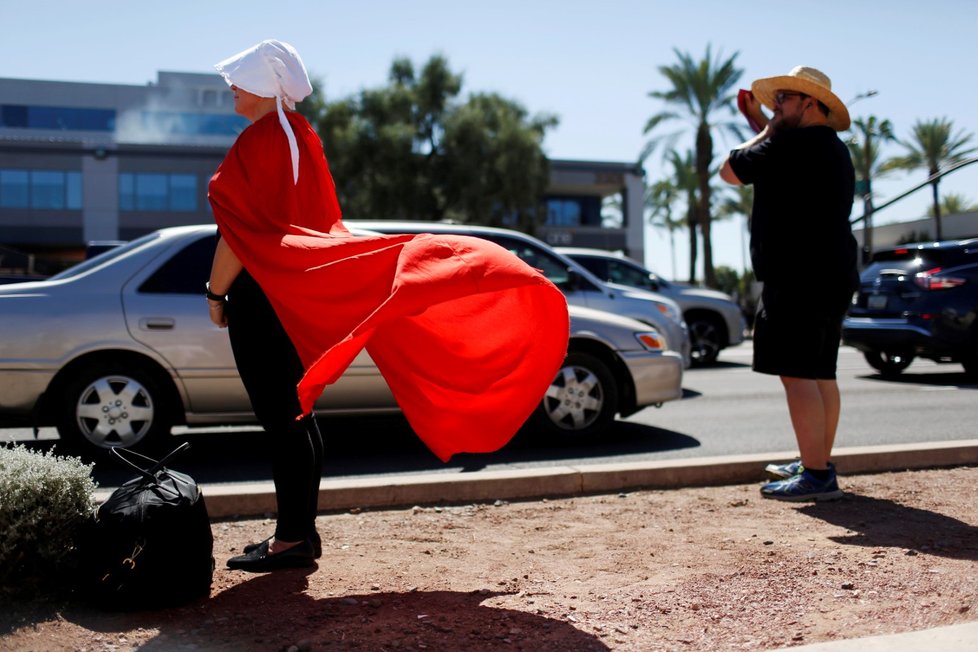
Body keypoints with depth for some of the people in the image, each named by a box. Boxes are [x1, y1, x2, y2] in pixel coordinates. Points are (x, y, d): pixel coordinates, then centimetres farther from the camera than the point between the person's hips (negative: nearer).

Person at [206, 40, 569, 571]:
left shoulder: (256, 142, -13)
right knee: (294, 414, 13)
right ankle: (300, 530, 21)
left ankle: (292, 536, 3)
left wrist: (215, 294, -8)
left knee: (279, 418, -4)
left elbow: (235, 233, -18)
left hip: (260, 295, -9)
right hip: (296, 295, 10)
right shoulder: (301, 138, 14)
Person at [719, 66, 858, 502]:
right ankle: (818, 464, 24)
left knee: (797, 374, -11)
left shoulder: (793, 144, -13)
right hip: (832, 275, 11)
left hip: (799, 277, -10)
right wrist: (764, 126, 33)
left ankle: (815, 476, -11)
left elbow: (729, 171, -3)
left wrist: (765, 132, 10)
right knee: (819, 374, 15)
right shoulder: (832, 148, 18)